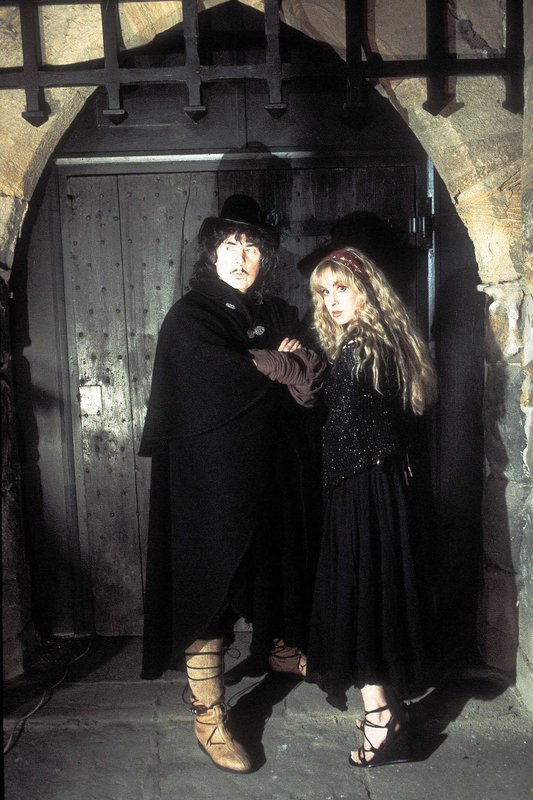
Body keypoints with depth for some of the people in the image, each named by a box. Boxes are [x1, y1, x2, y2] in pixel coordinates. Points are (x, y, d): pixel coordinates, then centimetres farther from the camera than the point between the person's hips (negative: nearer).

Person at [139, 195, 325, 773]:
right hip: (211, 477, -6)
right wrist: (283, 366, -8)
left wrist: (271, 361, -13)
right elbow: (226, 378, -22)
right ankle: (207, 714, 13)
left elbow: (310, 388, 5)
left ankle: (282, 650, 47)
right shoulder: (190, 317, -7)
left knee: (276, 566, 19)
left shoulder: (281, 315, 10)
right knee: (209, 583, 0)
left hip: (272, 473, 6)